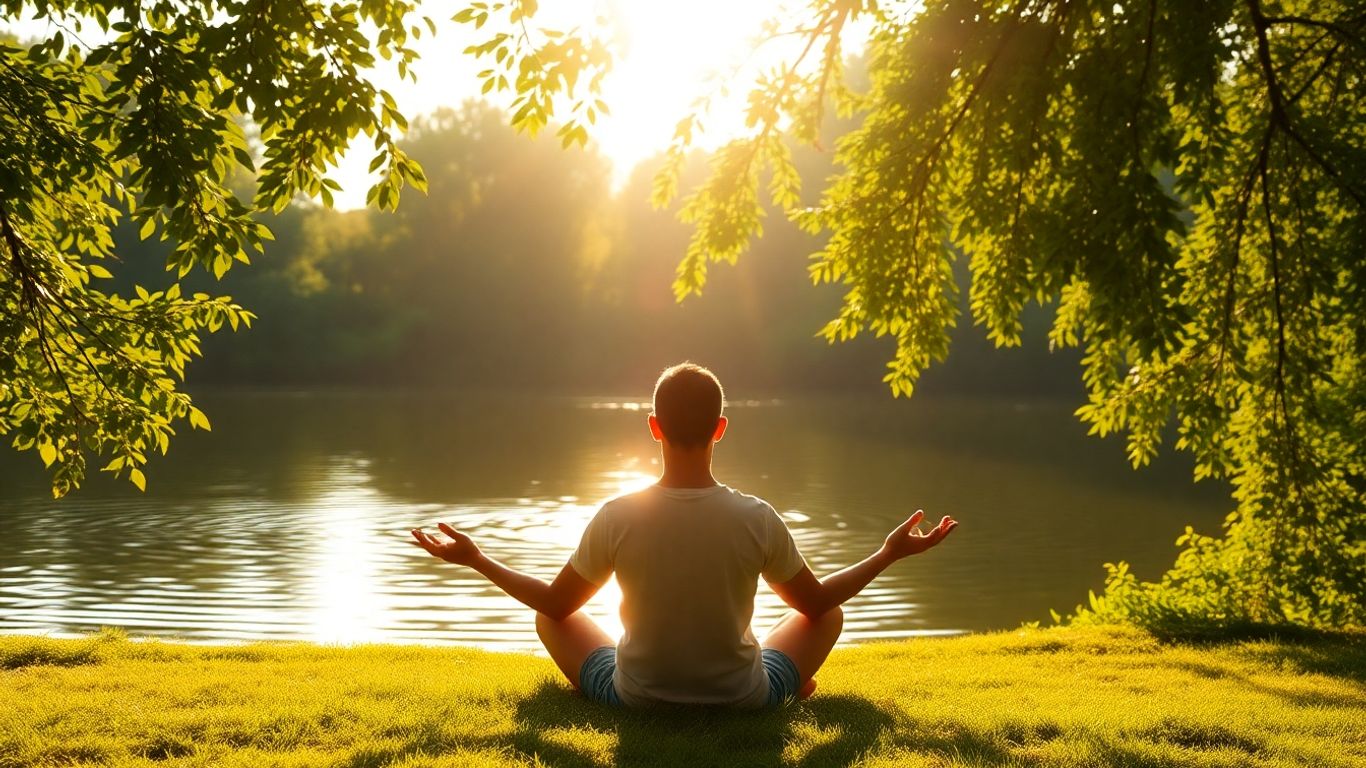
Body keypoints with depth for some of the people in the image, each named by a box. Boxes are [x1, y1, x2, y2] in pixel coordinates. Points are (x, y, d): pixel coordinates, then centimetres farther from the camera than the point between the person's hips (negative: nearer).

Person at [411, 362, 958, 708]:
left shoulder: (617, 518, -17)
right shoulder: (758, 519, -17)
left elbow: (555, 604, -3)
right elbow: (817, 603, -1)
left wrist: (475, 560, 11)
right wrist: (890, 554, 12)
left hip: (636, 699, 0)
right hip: (743, 701, 0)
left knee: (550, 619, 25)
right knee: (829, 616, 23)